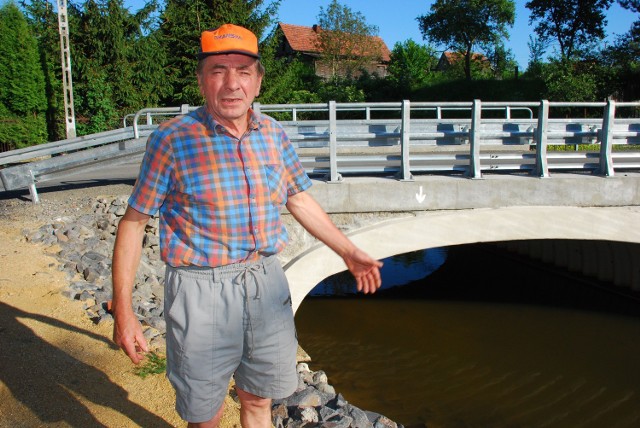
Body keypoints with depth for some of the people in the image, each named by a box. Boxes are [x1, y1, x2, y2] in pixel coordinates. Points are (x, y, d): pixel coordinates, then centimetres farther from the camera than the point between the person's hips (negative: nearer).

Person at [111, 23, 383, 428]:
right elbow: (133, 222, -7)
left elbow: (299, 198, 14)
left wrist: (348, 250, 15)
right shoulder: (172, 139, -11)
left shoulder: (274, 134, 2)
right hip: (202, 289, -4)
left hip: (267, 282, 4)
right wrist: (123, 311, -10)